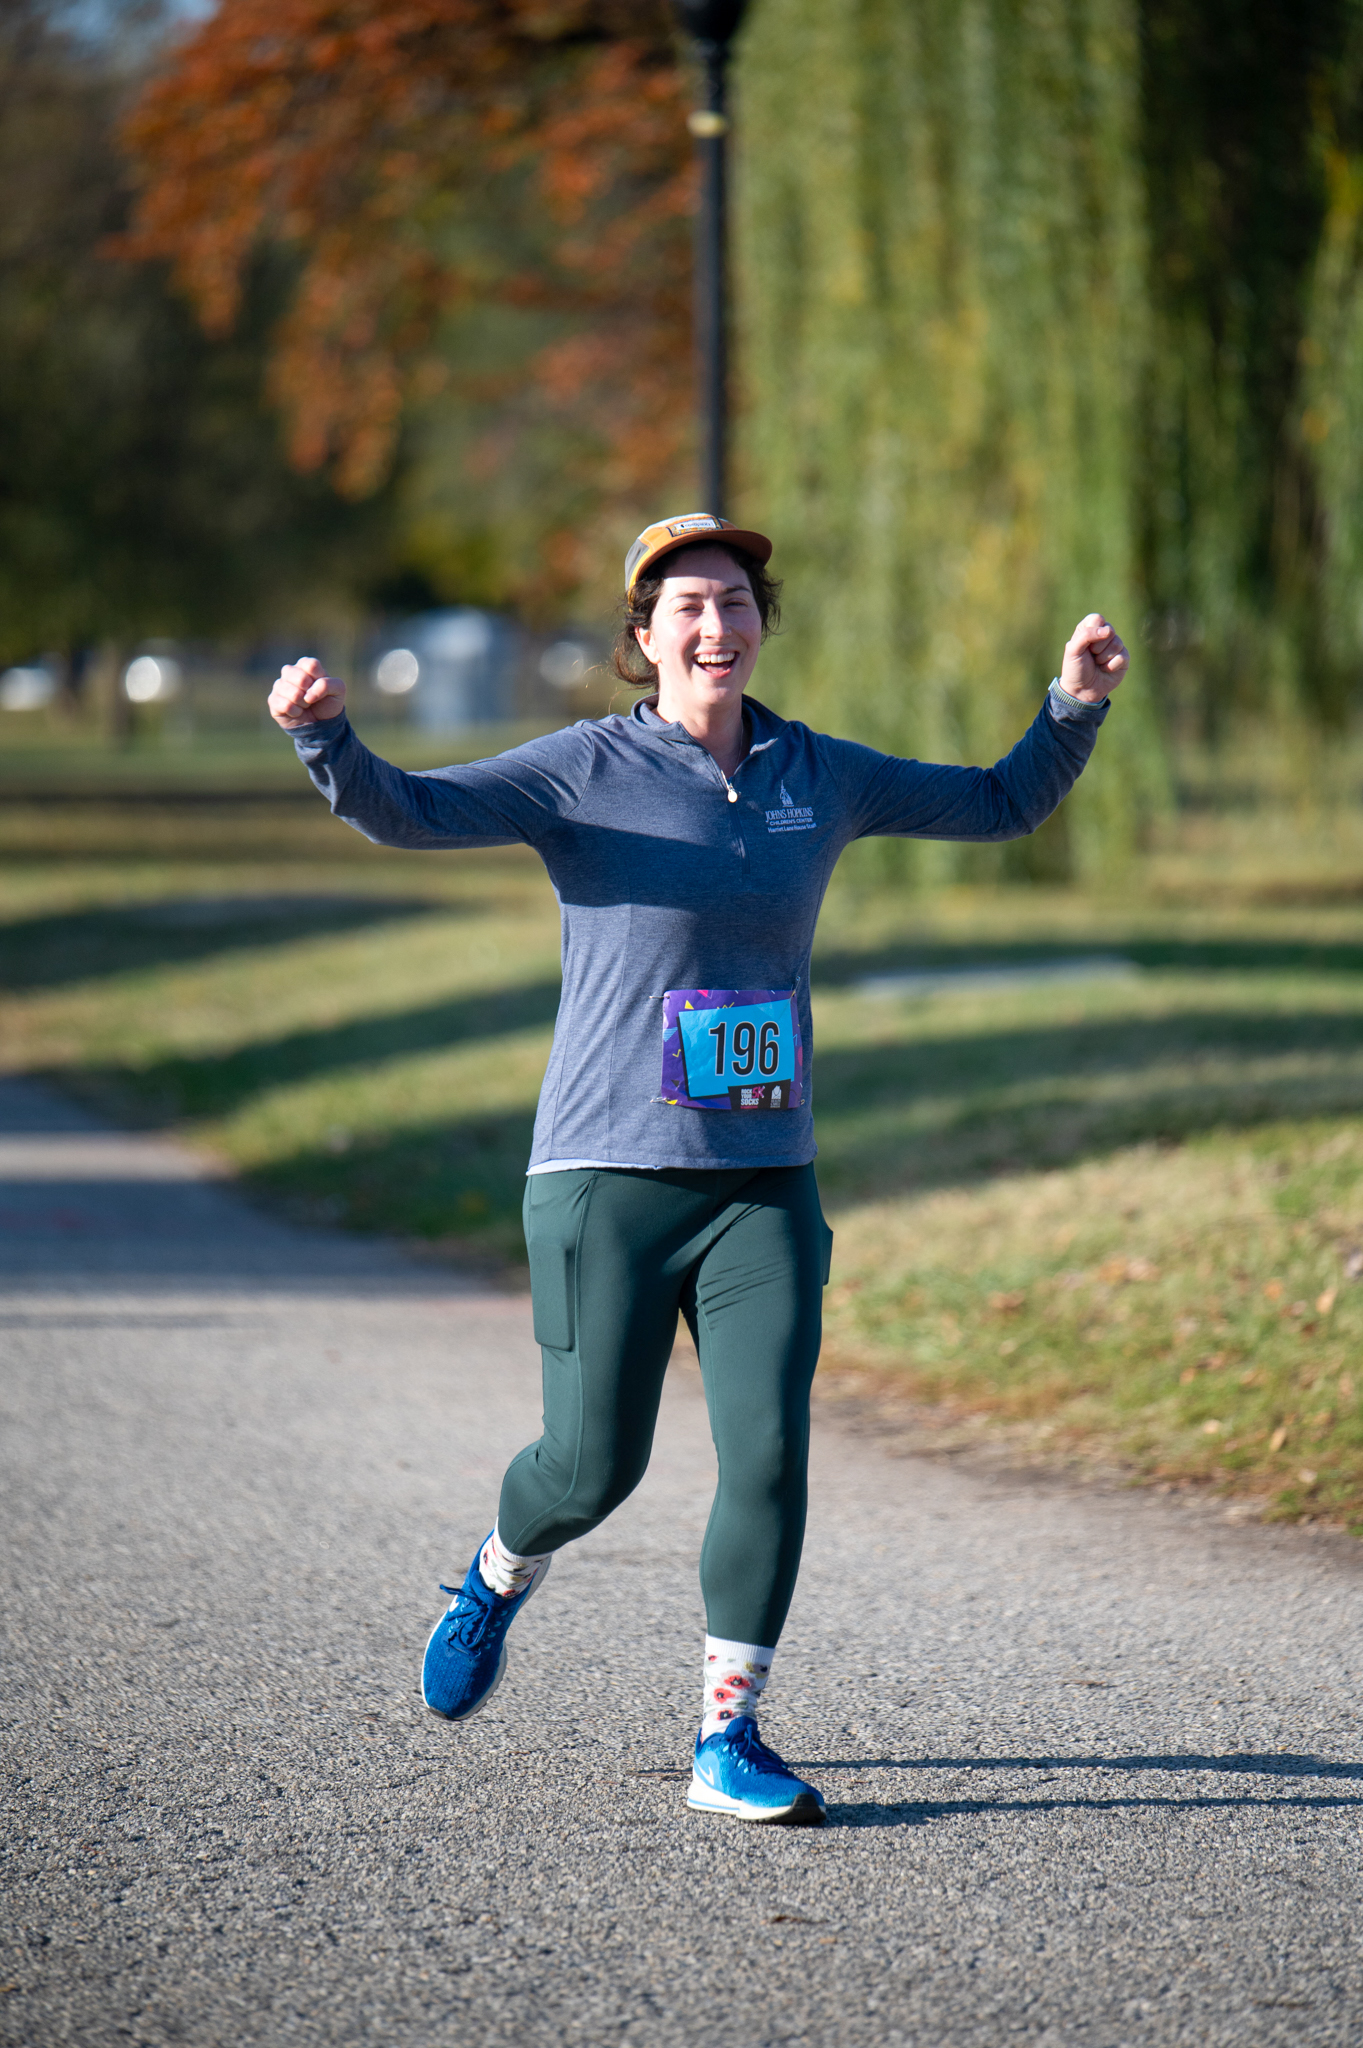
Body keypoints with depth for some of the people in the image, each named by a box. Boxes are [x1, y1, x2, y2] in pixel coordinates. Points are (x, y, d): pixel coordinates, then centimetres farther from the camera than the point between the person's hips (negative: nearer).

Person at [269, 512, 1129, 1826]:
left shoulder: (819, 778, 9)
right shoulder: (586, 773, -4)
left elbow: (1003, 804, 20)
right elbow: (405, 813, -15)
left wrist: (1074, 703, 4)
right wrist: (323, 734, -34)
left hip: (765, 1184, 3)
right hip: (608, 1175, -3)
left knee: (769, 1450, -9)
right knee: (593, 1467, -1)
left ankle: (728, 1741, 2)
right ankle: (499, 1579, 35)